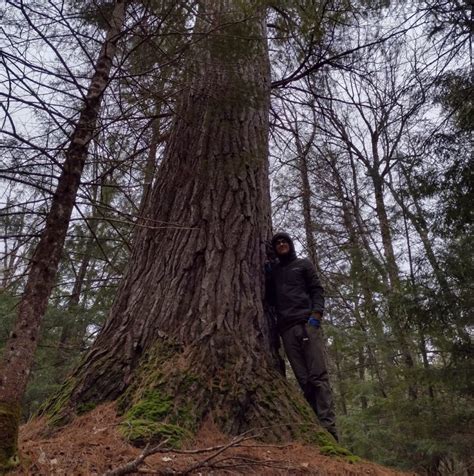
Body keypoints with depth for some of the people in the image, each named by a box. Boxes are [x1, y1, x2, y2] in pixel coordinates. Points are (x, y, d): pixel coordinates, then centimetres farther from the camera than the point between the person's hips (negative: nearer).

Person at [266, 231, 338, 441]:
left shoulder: (303, 264, 16)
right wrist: (269, 278, 4)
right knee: (304, 380, -2)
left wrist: (316, 315, -9)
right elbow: (271, 300, 18)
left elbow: (317, 290, 6)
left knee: (318, 376, -10)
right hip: (286, 328, 3)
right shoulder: (273, 270, 22)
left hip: (307, 323, -2)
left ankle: (328, 428, -13)